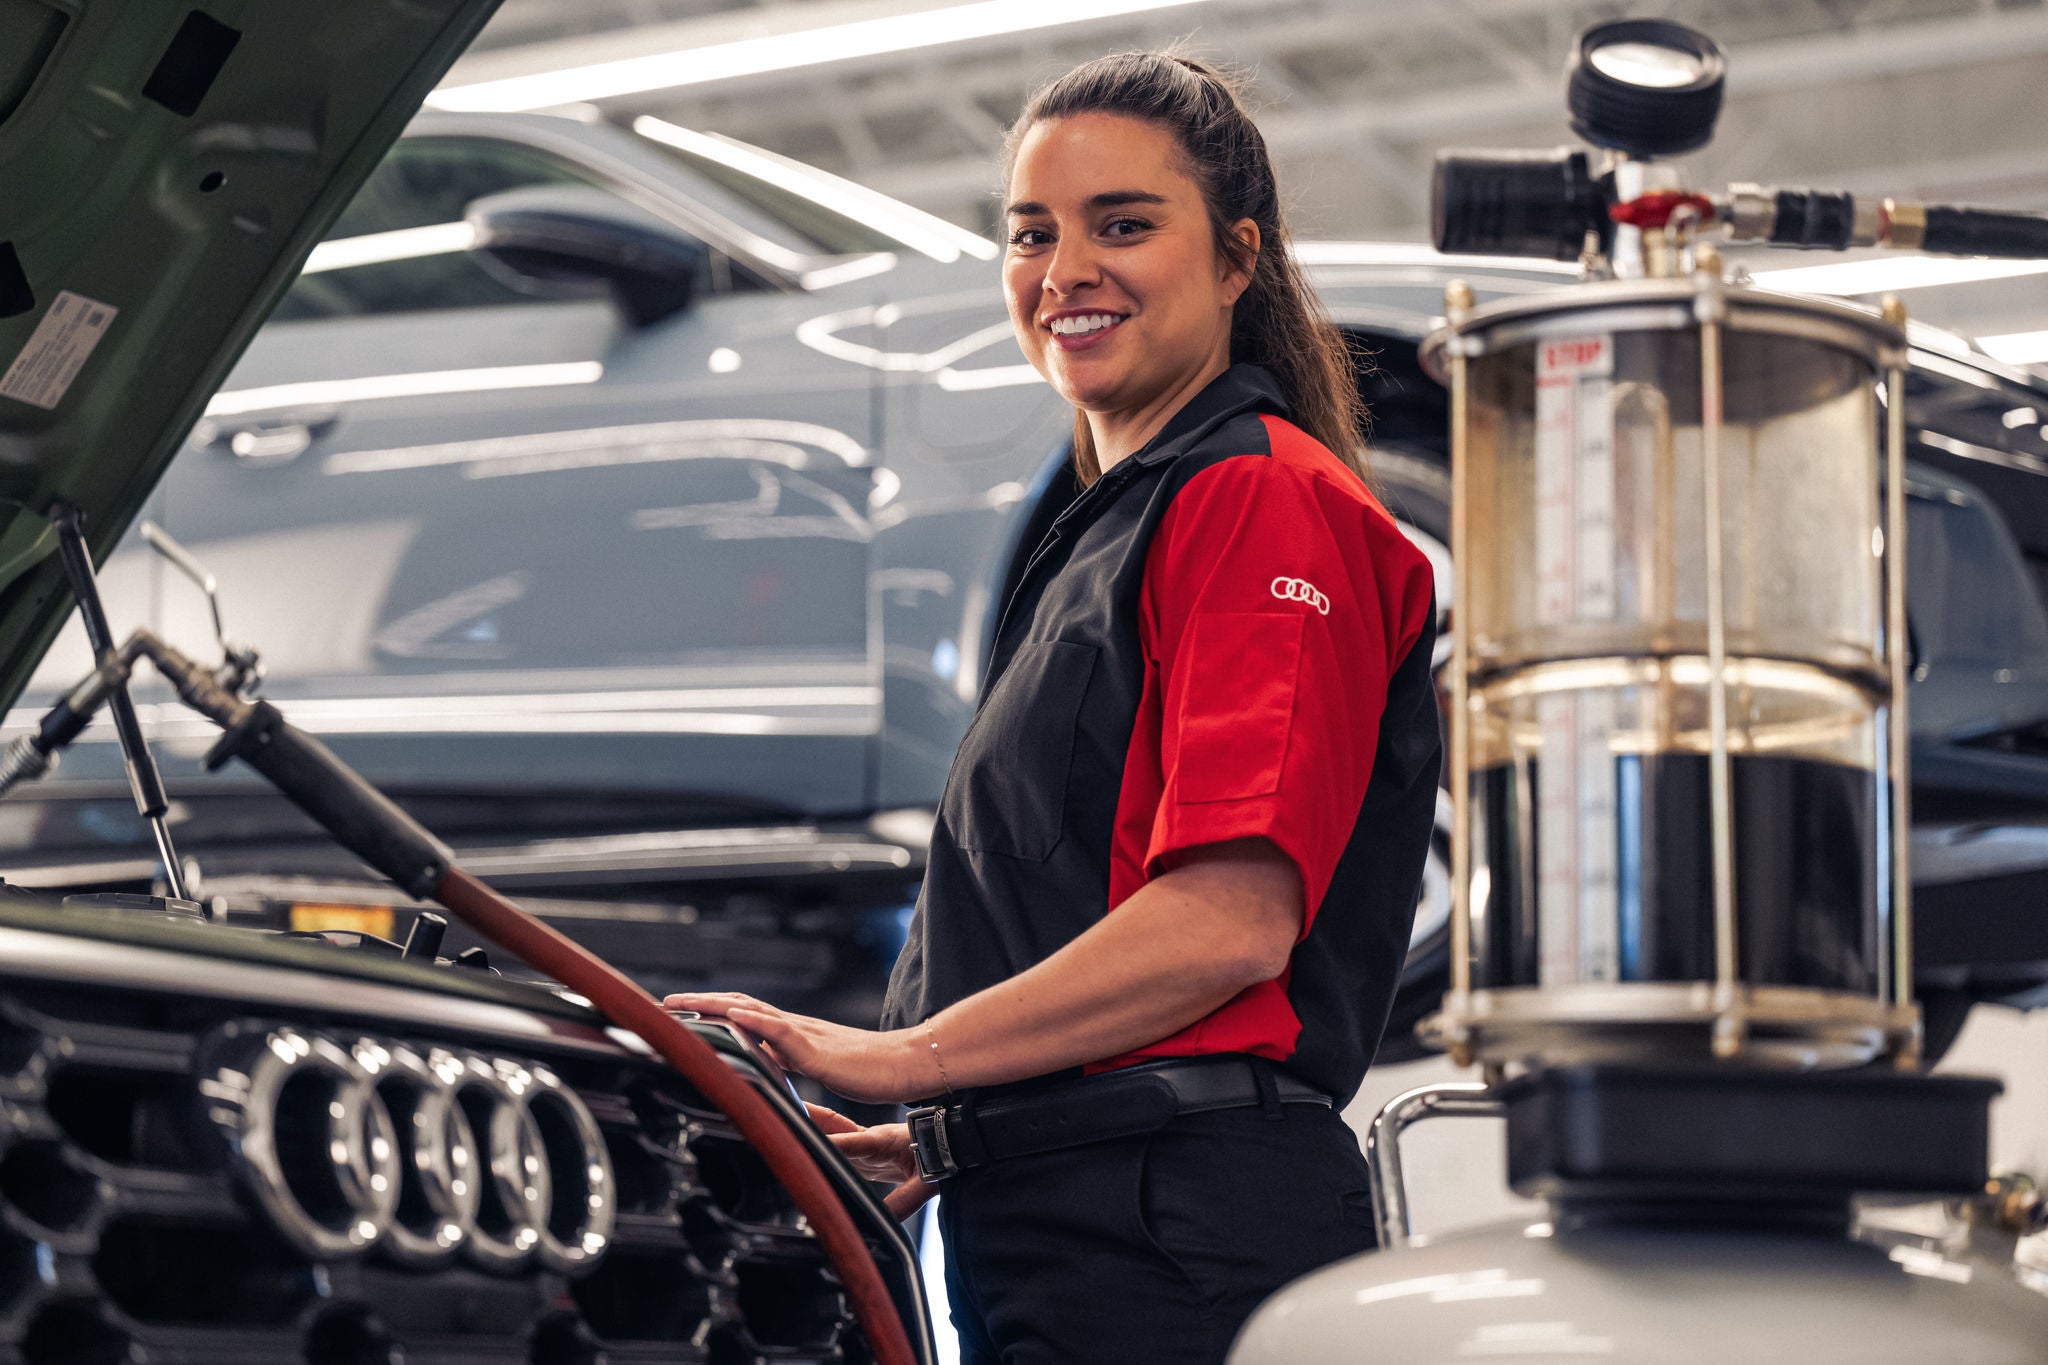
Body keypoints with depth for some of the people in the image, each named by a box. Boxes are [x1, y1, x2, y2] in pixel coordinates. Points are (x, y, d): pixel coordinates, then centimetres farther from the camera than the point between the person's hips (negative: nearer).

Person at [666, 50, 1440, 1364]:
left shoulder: (1260, 498, -9)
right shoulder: (1112, 531, 24)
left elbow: (1233, 920, -19)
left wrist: (896, 1059, -17)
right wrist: (937, 1139, 13)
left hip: (1180, 1244, -10)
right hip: (1054, 1229, 10)